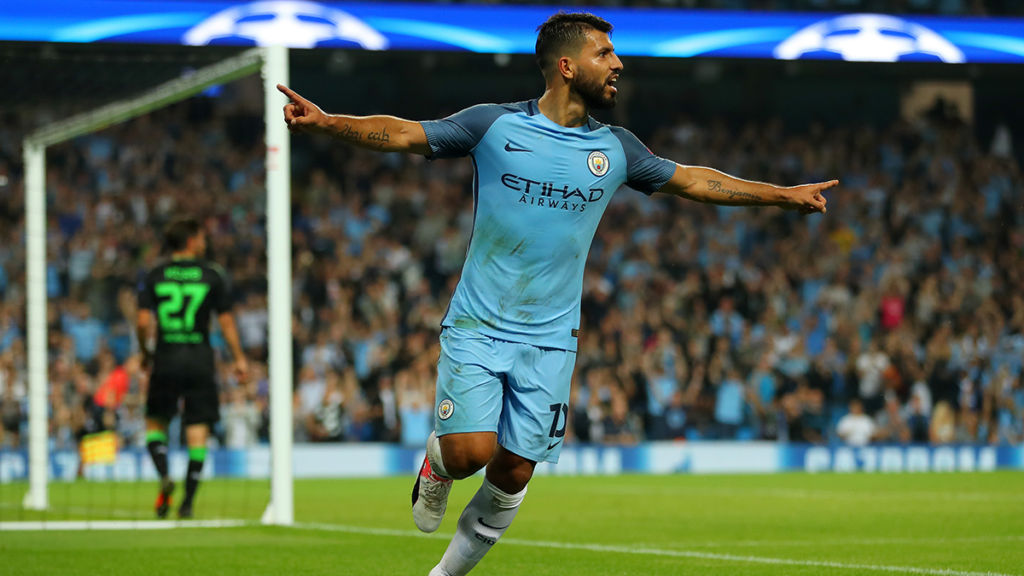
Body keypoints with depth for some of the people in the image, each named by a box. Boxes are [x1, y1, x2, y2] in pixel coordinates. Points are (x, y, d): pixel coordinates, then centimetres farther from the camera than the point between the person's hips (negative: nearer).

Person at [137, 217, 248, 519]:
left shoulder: (154, 276, 2)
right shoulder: (212, 275, 1)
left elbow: (143, 322, -4)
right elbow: (226, 321, 1)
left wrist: (145, 353, 12)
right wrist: (239, 358, 9)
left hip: (165, 358, 1)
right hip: (200, 359, -1)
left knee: (155, 423, 14)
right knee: (198, 431, 3)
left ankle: (164, 476, -12)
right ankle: (188, 501, -1)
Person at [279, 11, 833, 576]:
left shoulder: (614, 147, 6)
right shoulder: (494, 125, -5)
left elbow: (690, 180, 19)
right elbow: (401, 134, -7)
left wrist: (785, 194, 20)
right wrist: (325, 122, -22)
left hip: (548, 341, 3)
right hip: (476, 330, -3)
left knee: (512, 473, 0)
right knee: (472, 451, -17)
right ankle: (437, 459, 20)